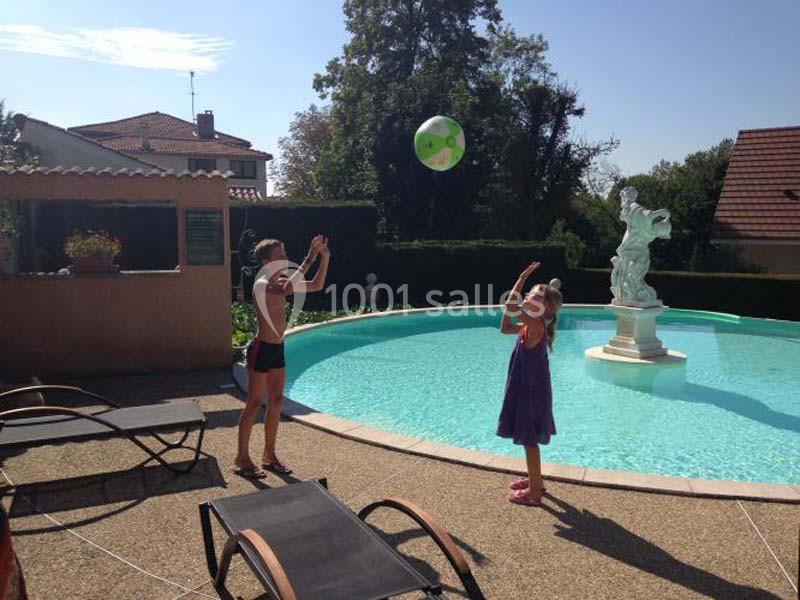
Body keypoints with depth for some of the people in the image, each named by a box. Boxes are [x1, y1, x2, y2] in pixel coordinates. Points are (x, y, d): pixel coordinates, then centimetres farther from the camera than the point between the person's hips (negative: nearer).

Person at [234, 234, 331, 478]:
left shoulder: (280, 282, 8)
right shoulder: (262, 284, -18)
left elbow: (317, 286, 10)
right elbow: (285, 290, -40)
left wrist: (325, 257, -2)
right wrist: (309, 260, -34)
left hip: (277, 349, 9)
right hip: (261, 349, -9)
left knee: (276, 402, 13)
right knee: (254, 404, 0)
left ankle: (269, 456, 24)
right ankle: (242, 460, 12)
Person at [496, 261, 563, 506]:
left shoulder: (535, 324, -22)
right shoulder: (531, 325, 5)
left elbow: (511, 307, -34)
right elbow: (505, 328, 16)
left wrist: (523, 277, -25)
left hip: (530, 392, -9)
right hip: (527, 389, 9)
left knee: (529, 440, 1)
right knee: (529, 439, 21)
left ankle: (534, 492, 12)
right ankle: (535, 480, 36)